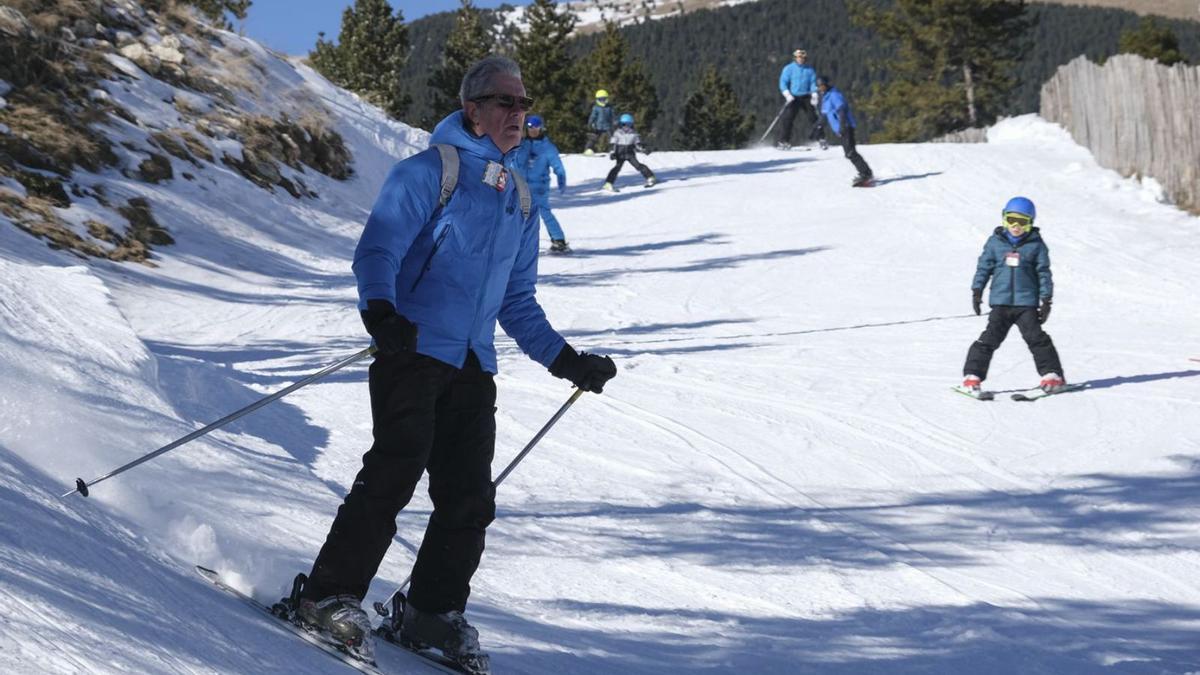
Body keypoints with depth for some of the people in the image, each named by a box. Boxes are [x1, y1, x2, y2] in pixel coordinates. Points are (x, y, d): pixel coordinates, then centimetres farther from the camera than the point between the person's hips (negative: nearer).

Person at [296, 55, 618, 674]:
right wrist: (380, 310, -31)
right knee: (392, 476, -17)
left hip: (472, 367, 7)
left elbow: (517, 300, 26)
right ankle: (331, 596, -8)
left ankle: (435, 612, 14)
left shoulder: (519, 200, 20)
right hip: (412, 349, -7)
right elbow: (378, 249, -13)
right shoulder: (430, 171, -2)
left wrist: (566, 360, 18)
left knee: (469, 497, 2)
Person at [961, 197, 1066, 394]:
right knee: (989, 339, -2)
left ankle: (1052, 374, 1)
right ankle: (972, 375, 2)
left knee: (1036, 338, -6)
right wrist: (977, 291, 4)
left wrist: (1046, 300, 1)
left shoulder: (1036, 245, 3)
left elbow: (1044, 273, 5)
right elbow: (984, 267, 11)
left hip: (1027, 303, -1)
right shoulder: (995, 242, 6)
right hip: (1000, 302, 1)